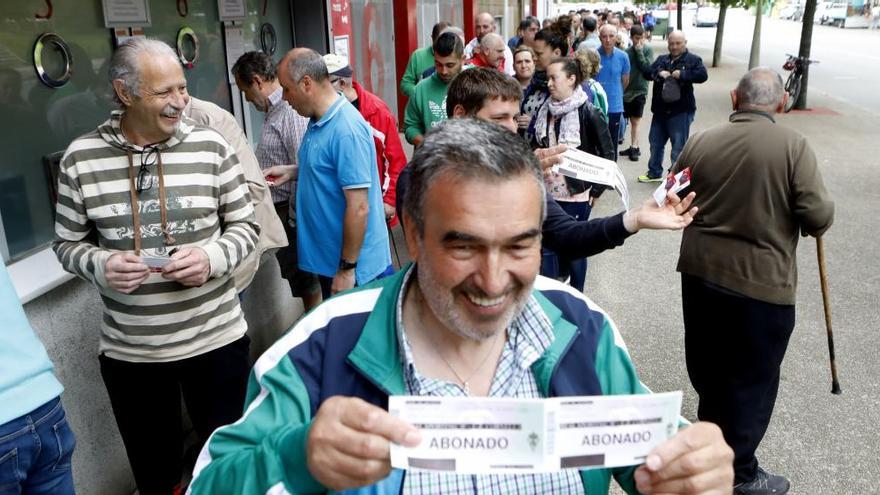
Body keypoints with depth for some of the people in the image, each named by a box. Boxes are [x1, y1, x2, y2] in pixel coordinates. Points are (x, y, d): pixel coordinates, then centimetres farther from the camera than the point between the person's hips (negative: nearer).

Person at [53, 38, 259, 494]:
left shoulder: (210, 147, -5)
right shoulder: (80, 157, -3)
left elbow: (245, 226, 2)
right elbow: (67, 243, 6)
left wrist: (211, 258, -18)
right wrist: (100, 265, -16)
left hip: (215, 340, 0)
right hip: (128, 351, 1)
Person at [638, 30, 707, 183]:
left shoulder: (693, 59, -2)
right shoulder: (661, 59, 15)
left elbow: (703, 75, -16)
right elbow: (647, 72, 6)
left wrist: (682, 74, -22)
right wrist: (659, 73, -12)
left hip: (681, 111, -6)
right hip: (660, 110, 6)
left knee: (678, 147, -4)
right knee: (655, 142, 17)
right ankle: (654, 173, 32)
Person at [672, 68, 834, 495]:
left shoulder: (700, 142, -5)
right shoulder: (793, 146, -15)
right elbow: (819, 217, -15)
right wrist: (800, 220, 7)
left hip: (700, 271, 4)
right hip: (761, 282, -4)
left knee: (706, 362, 23)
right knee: (752, 378, 11)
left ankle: (713, 427, 47)